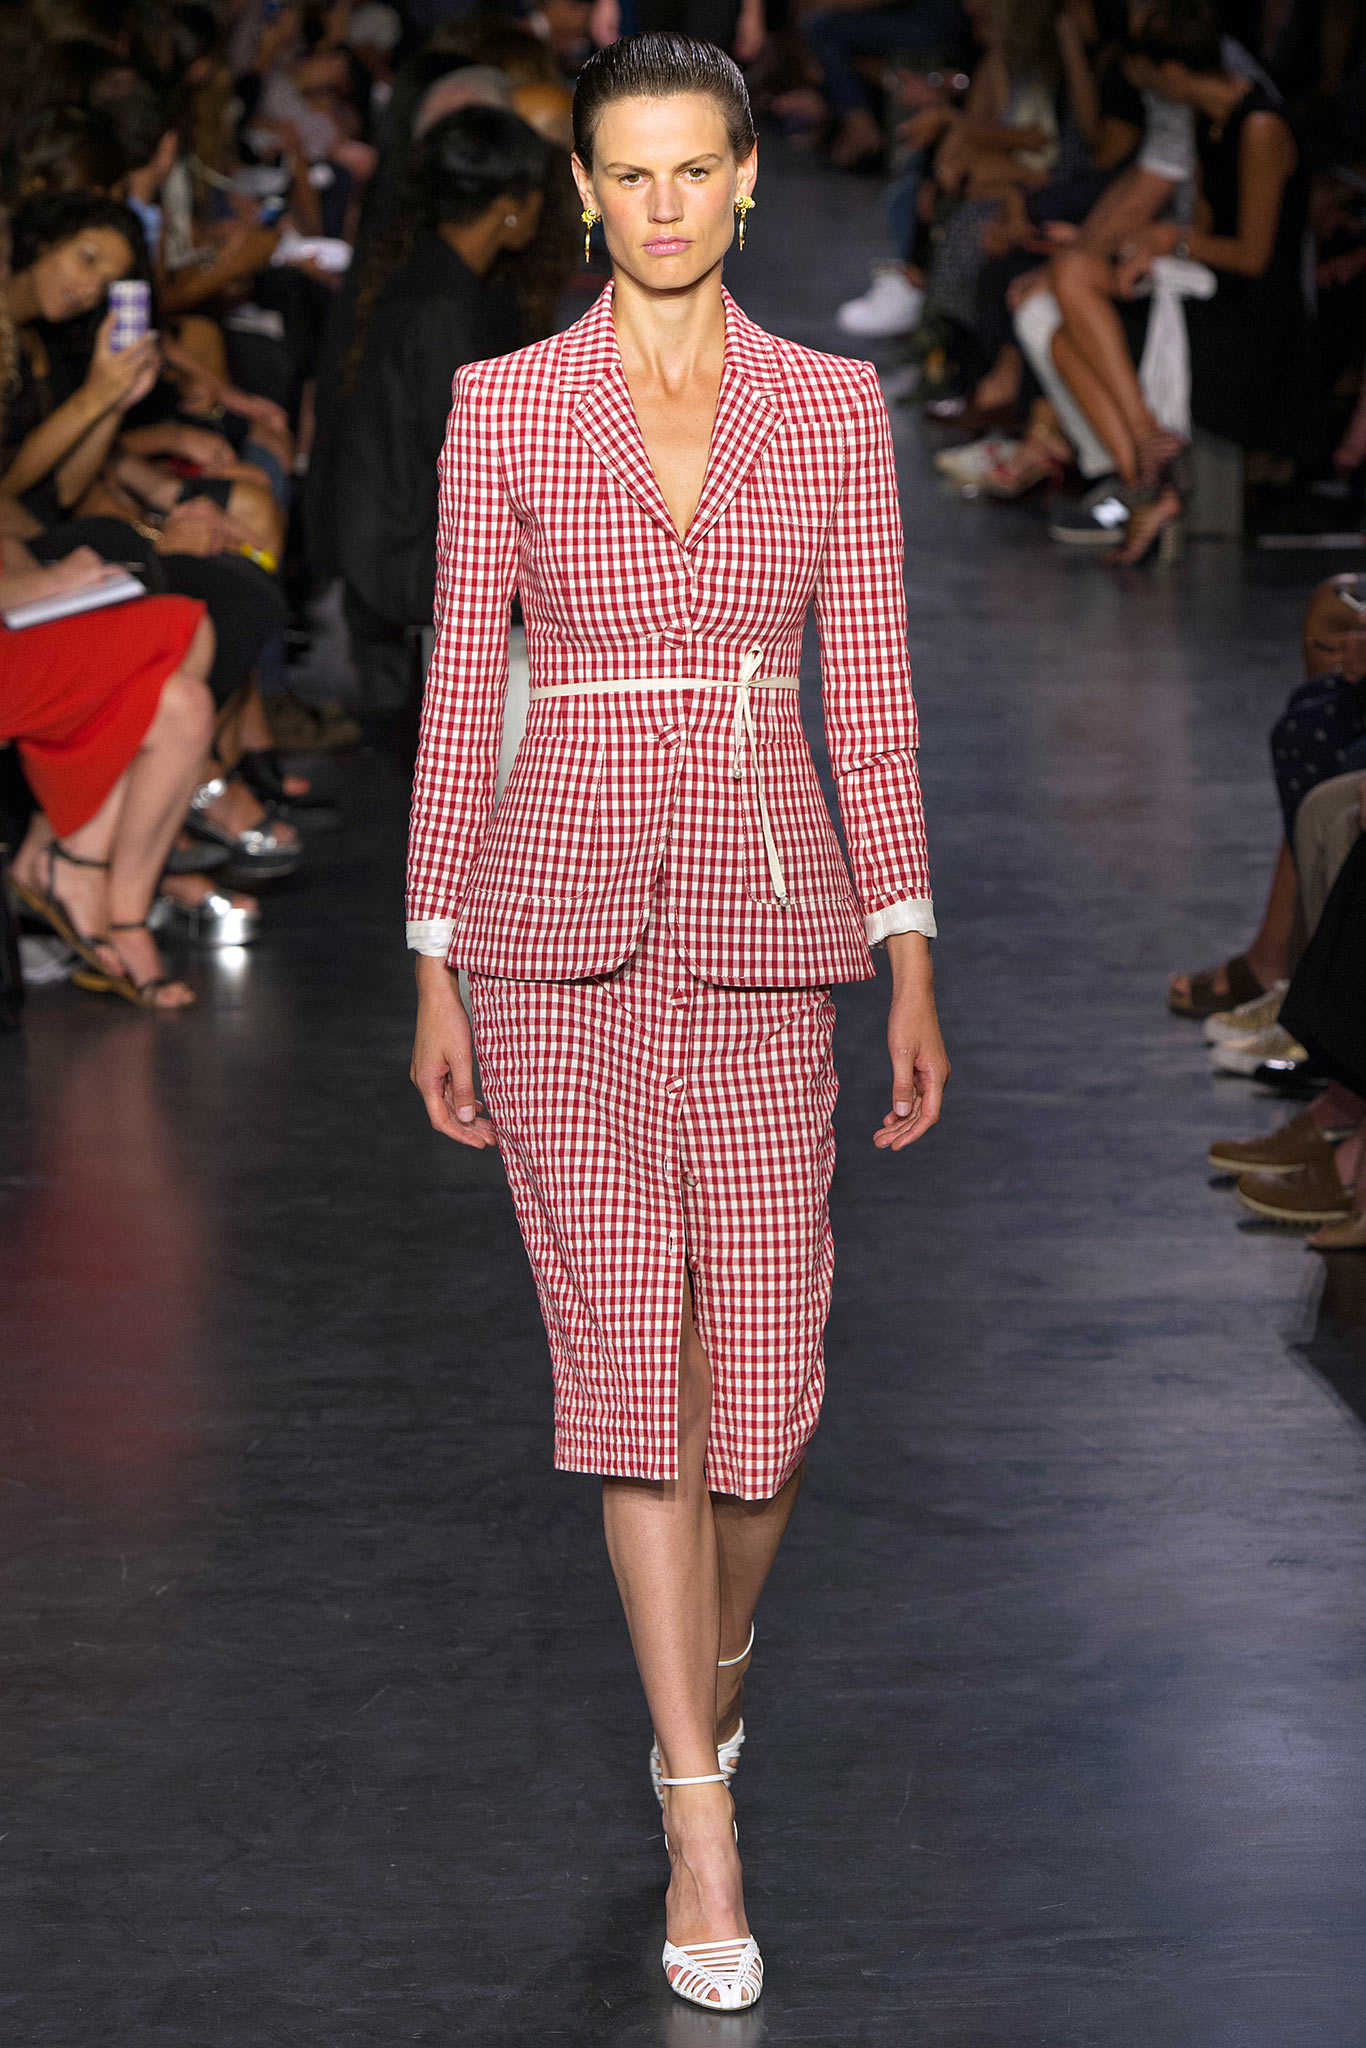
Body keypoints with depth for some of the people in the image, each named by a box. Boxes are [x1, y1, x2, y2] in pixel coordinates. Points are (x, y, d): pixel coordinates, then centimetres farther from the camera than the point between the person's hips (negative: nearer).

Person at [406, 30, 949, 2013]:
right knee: (631, 1345, -8)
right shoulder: (506, 405, 3)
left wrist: (912, 963, 2)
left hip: (764, 905, 1)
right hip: (562, 905, -1)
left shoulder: (834, 406, 6)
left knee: (764, 1359, 1)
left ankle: (714, 1647, 34)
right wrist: (438, 970, 3)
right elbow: (460, 691, 4)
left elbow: (871, 695, 6)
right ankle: (705, 1822, -5)